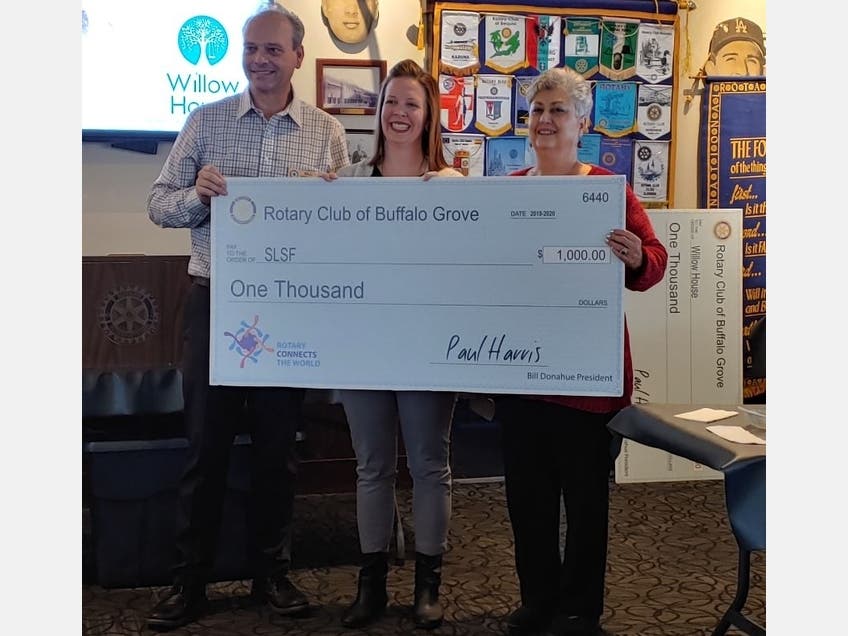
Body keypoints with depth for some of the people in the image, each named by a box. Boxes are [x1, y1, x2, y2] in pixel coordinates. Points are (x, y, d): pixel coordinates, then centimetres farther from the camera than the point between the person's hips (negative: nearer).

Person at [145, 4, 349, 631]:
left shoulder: (327, 132, 5)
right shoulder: (205, 121, 6)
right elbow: (159, 204, 5)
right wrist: (197, 195, -16)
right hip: (216, 298, 0)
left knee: (279, 446, 10)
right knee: (205, 443, 6)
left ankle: (273, 571, 26)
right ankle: (190, 580, 19)